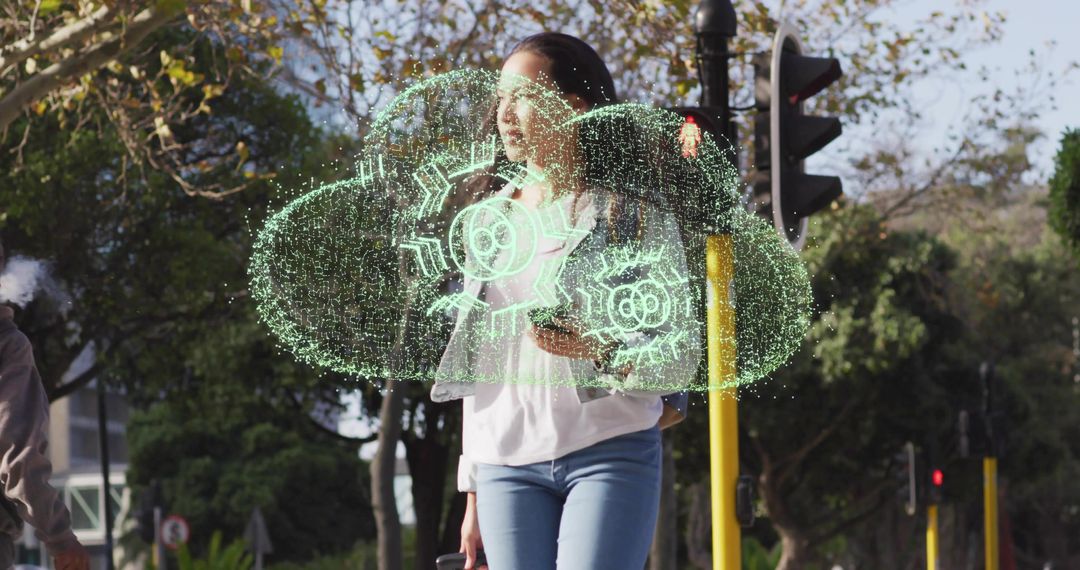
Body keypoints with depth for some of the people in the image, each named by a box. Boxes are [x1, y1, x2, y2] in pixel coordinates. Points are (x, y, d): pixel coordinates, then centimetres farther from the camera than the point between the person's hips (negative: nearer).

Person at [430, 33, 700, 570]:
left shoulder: (636, 215, 1)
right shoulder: (489, 220, 15)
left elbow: (682, 358, -1)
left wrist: (599, 351, -21)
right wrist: (474, 490, 16)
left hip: (612, 454, -4)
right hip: (508, 466, 4)